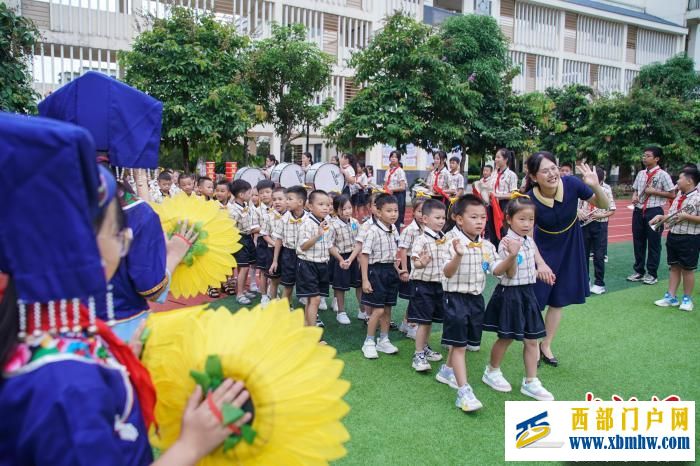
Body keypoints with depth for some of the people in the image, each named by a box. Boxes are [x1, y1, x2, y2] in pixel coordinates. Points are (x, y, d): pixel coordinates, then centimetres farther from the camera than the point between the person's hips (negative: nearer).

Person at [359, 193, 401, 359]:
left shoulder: (394, 230, 5)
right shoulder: (373, 231, -17)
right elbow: (364, 255, -17)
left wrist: (396, 270, 14)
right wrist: (365, 280, -18)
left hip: (390, 271, 7)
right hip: (376, 270, -7)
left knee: (387, 309, 13)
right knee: (378, 310, -5)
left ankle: (383, 341, 27)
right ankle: (369, 343, 11)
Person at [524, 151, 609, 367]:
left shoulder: (571, 184, -22)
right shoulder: (530, 199, -26)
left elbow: (603, 206, -11)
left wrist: (596, 186, -31)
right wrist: (540, 263, -27)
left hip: (569, 247, 2)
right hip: (543, 248, -2)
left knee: (558, 301, 11)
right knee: (535, 301, -2)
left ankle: (546, 345, 28)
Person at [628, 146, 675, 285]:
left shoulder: (662, 175, -8)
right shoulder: (641, 174, 9)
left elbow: (672, 194, -8)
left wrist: (654, 191, -16)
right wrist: (634, 195, -2)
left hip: (654, 212, -6)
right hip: (639, 211, 6)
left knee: (654, 243, 4)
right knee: (638, 242, 12)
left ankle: (652, 274, 15)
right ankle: (639, 271, 25)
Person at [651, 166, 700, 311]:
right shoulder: (679, 195, 9)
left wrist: (687, 216, -25)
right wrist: (661, 217, 3)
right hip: (673, 235, 7)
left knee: (687, 269, 7)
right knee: (674, 267, 14)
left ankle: (687, 299, 22)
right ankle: (671, 297, 22)